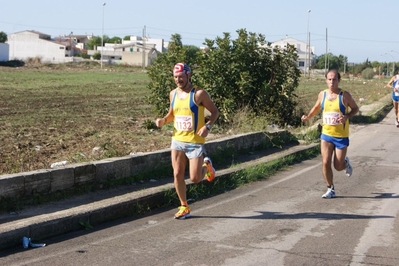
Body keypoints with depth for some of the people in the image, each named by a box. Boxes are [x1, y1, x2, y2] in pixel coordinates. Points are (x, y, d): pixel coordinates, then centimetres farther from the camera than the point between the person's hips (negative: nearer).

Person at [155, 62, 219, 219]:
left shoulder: (199, 94, -10)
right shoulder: (173, 94, 7)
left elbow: (215, 111, -4)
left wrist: (207, 126, -21)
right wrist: (164, 120, -1)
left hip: (195, 142, -5)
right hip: (177, 141, 5)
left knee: (195, 178, -4)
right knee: (177, 175, 3)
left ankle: (206, 165, 29)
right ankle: (184, 207, 17)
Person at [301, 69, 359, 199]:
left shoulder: (344, 95, -10)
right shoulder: (322, 94, 1)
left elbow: (355, 108, 0)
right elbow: (316, 107, 18)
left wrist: (347, 117, -19)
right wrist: (308, 117, 1)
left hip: (341, 136, -3)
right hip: (326, 134, 3)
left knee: (338, 166, 2)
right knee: (325, 163, -4)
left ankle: (346, 162, 38)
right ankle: (330, 189, 12)